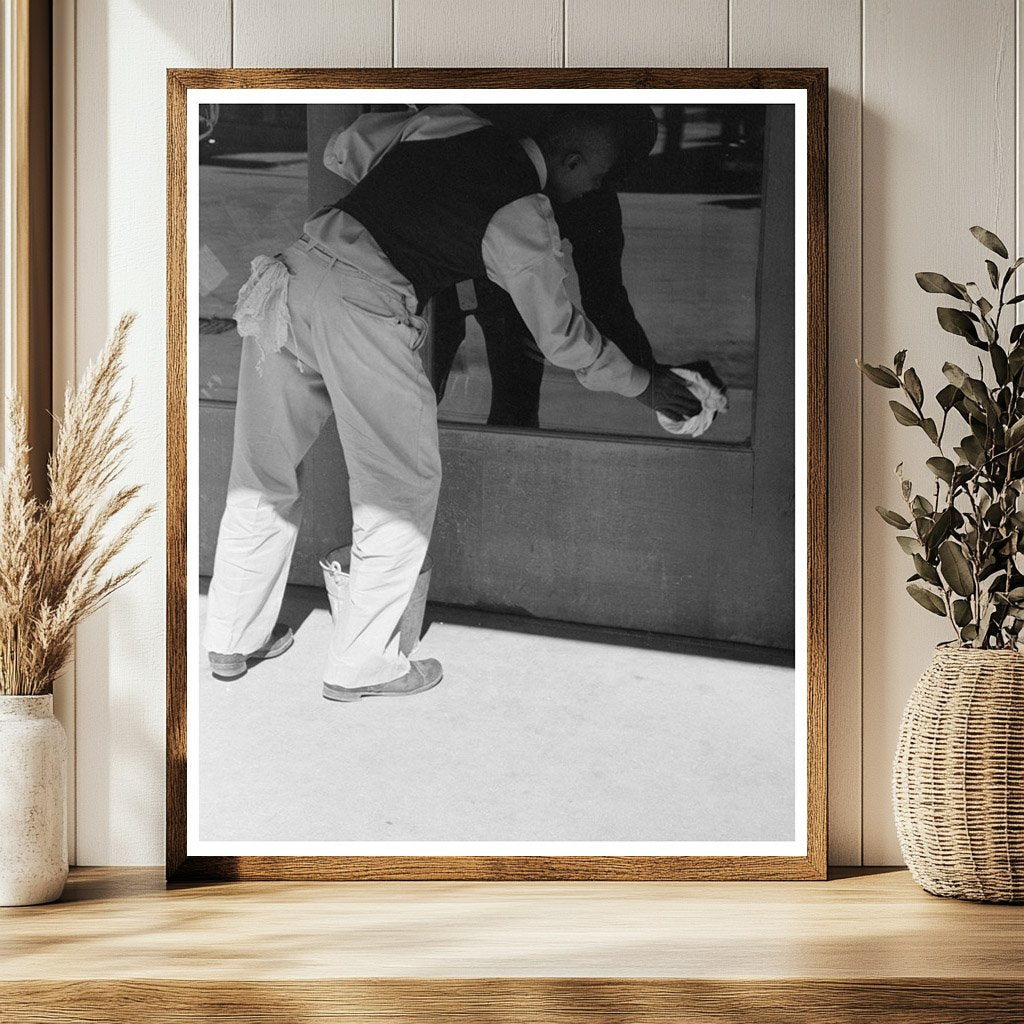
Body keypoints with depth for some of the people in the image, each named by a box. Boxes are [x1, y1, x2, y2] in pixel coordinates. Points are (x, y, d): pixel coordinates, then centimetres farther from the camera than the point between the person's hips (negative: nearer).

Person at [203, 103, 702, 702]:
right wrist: (643, 385, 21)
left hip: (297, 266, 8)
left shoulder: (451, 122, 15)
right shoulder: (525, 217, -1)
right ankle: (362, 665, 15)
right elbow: (561, 335, 8)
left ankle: (233, 641, 31)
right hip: (362, 309, -8)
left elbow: (342, 150, 24)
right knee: (402, 486, 9)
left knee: (263, 473, 17)